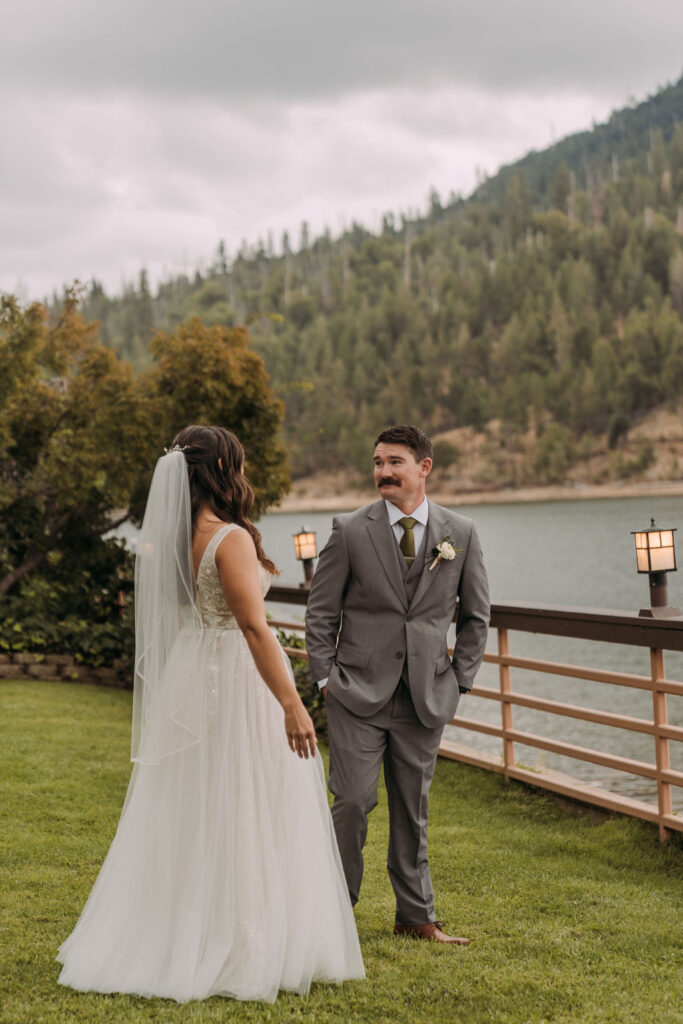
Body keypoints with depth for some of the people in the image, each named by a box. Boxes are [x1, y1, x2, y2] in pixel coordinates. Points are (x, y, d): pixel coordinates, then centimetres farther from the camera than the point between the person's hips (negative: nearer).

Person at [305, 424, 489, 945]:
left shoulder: (462, 534, 3)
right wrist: (327, 679, -2)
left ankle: (416, 915, 23)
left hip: (426, 697, 2)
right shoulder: (350, 531, -2)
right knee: (354, 801, -6)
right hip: (359, 693, -2)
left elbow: (476, 616, 11)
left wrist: (458, 681, 5)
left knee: (413, 808, 10)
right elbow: (321, 613, 3)